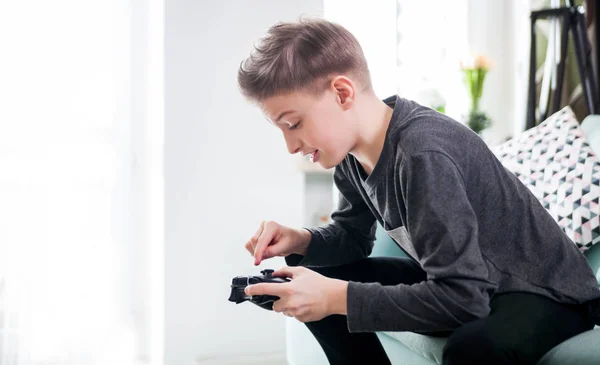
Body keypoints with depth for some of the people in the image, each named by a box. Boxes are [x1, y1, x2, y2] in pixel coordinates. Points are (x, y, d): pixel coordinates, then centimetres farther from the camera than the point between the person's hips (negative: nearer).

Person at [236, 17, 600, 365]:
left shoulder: (424, 154, -31)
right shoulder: (353, 150, -5)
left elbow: (462, 299, -34)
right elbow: (354, 236, 10)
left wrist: (337, 298, -32)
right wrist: (301, 241, -11)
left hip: (544, 291, -8)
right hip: (457, 281, 8)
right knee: (319, 281, 2)